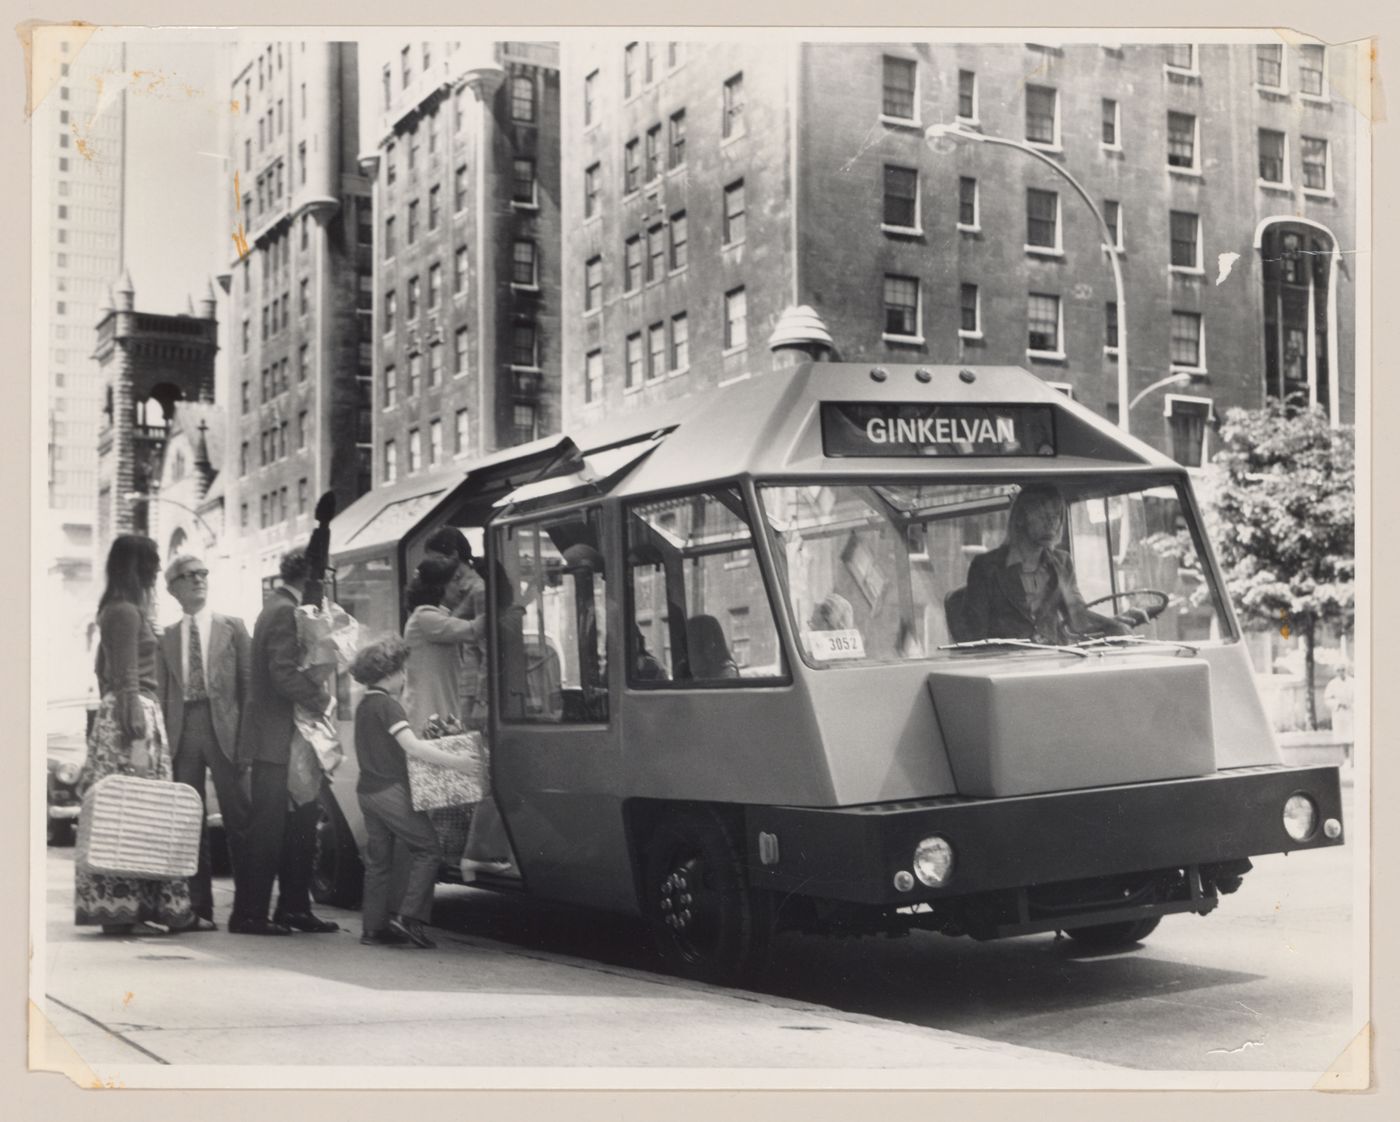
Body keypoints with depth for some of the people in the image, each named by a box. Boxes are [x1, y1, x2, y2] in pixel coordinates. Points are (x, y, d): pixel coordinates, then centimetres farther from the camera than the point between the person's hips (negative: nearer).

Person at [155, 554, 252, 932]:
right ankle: (198, 907, 8)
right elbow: (162, 692, 10)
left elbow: (248, 682, 4)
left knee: (237, 818, -4)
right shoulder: (166, 637, 13)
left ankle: (246, 907, 1)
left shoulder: (233, 627, 8)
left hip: (223, 729, -2)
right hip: (181, 730, 2)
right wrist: (162, 738, -1)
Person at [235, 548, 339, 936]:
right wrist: (322, 697, -13)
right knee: (268, 828, -5)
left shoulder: (278, 609, 18)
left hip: (279, 740, 10)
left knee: (298, 827, 13)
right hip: (276, 738, -10)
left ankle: (295, 908, 19)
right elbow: (284, 674, -22)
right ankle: (250, 914, 0)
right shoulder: (285, 612, -14)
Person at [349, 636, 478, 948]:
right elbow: (411, 746, -23)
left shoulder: (364, 705, 15)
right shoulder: (387, 705, -13)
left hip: (367, 791, 9)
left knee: (378, 860, 11)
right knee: (427, 849, -3)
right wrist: (454, 761, -22)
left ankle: (374, 927, 11)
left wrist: (427, 742, 18)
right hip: (391, 791, -9)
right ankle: (408, 916, -9)